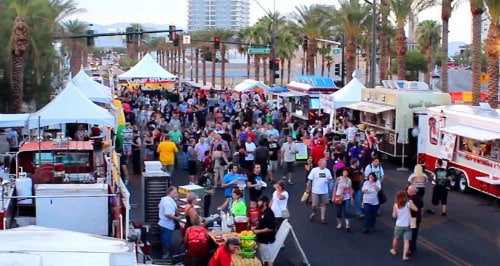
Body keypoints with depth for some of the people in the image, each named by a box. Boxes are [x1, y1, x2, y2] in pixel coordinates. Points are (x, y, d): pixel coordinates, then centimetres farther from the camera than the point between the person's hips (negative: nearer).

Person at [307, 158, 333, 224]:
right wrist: (308, 189, -3)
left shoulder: (327, 171, 1)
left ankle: (323, 218, 15)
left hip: (324, 191, 3)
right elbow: (309, 180, -4)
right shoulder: (314, 170, -8)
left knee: (323, 204, 6)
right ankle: (314, 213, 31)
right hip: (315, 191, -3)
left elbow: (330, 179, 13)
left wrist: (329, 181, -10)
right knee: (314, 205, 0)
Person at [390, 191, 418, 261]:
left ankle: (394, 250, 43)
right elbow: (416, 209, -11)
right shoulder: (408, 203, -12)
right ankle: (405, 255, -8)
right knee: (406, 240, 0)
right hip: (407, 226, -1)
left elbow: (394, 216, -7)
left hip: (398, 225, 1)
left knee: (396, 238, 23)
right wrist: (411, 202, 1)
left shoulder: (396, 205, -9)